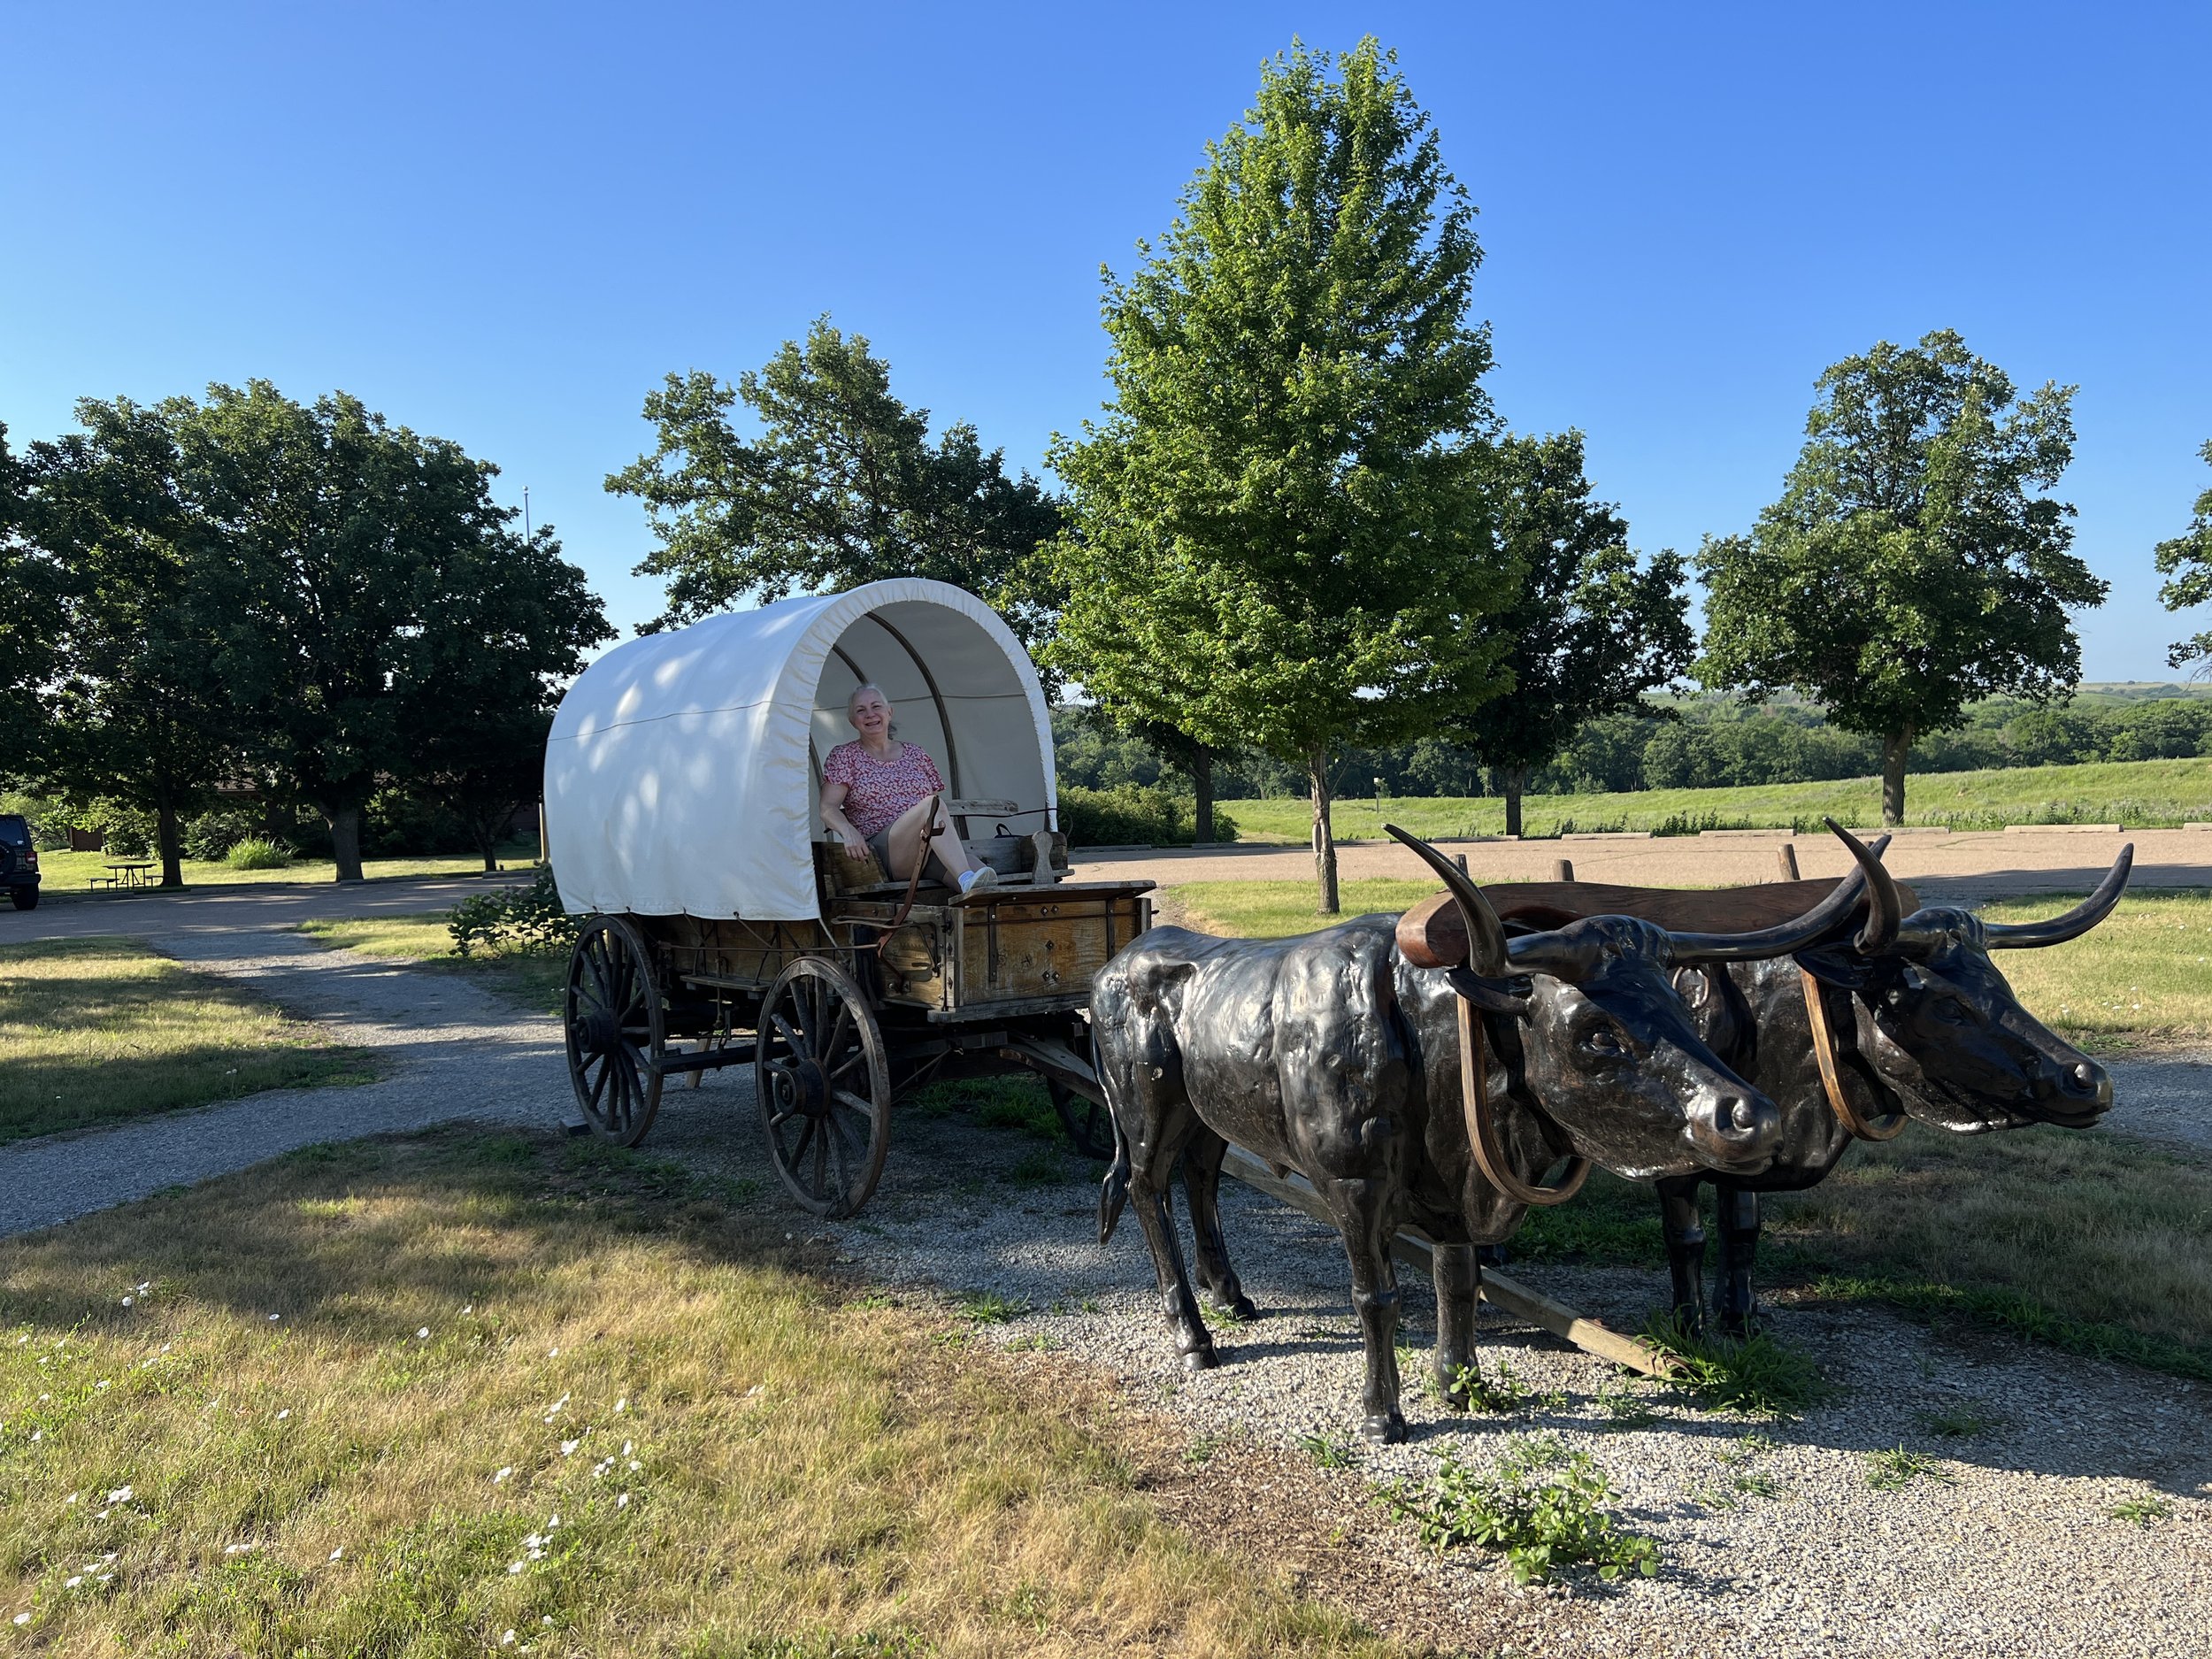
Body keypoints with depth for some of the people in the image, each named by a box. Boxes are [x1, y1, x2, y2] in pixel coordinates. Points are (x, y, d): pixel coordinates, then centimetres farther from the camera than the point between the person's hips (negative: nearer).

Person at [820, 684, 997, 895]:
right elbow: (828, 809, 2)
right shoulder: (844, 756, 13)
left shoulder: (917, 756, 22)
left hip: (931, 850, 5)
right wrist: (848, 831, -21)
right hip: (880, 851, -5)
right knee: (932, 804, -33)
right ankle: (966, 879, -52)